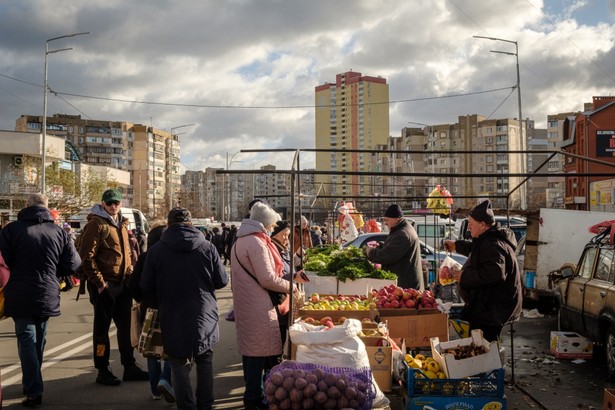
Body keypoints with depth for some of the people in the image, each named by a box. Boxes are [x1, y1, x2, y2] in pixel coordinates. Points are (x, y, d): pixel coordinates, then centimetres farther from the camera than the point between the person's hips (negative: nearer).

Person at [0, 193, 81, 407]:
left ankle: (34, 391, -5)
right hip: (48, 297, 3)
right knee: (38, 340, 18)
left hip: (21, 297, -3)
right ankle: (32, 384, 32)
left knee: (26, 341, 1)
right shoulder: (59, 232, 0)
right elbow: (73, 264, -1)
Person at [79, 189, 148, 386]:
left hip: (122, 284, 8)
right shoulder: (96, 224, -10)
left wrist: (130, 272, 10)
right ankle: (103, 371, 13)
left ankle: (130, 367, 23)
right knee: (102, 328, 3)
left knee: (126, 326, 13)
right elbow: (86, 257, -16)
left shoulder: (122, 225, 14)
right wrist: (100, 282, -17)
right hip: (104, 286, -8)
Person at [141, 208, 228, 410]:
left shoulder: (156, 250, -7)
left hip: (173, 320, -1)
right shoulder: (207, 247, -6)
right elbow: (222, 281, -1)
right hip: (205, 317, 2)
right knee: (204, 361, 20)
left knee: (180, 366, 9)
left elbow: (146, 287, -1)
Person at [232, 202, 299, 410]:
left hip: (246, 305, 10)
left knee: (251, 349, 16)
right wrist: (290, 286, -6)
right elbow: (267, 279, -20)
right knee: (261, 352, -2)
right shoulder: (256, 243, -17)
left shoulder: (241, 241, 15)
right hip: (258, 307, -10)